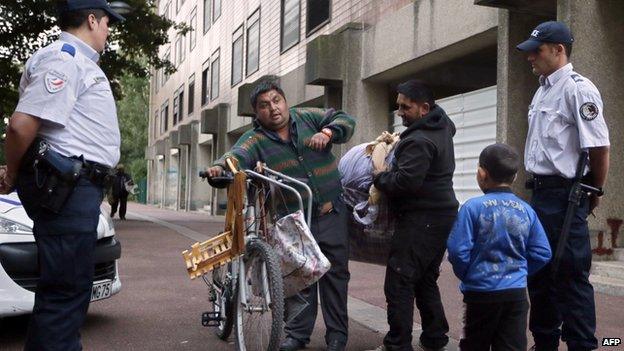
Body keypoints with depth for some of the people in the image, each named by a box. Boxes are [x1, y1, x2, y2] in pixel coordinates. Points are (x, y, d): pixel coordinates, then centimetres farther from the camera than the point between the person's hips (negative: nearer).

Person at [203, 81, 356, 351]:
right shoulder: (255, 139, -2)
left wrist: (327, 132, -16)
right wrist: (219, 167, -43)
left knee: (335, 274, 5)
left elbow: (345, 120, 5)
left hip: (332, 213, 1)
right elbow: (237, 156, -20)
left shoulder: (308, 118, 4)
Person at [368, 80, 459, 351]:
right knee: (426, 280, 17)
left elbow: (405, 181, -26)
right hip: (442, 214, 10)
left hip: (420, 219, -10)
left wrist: (378, 178, -6)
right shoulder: (443, 124, 11)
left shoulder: (419, 141, -19)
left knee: (399, 282, -8)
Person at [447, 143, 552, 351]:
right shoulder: (527, 210, 1)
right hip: (517, 292, 3)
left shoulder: (473, 207, -12)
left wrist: (465, 275, 3)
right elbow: (542, 254, 1)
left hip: (481, 292, -3)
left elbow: (458, 250, -14)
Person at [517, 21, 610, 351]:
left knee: (569, 275, -4)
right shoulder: (543, 91, 15)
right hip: (540, 192, 10)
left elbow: (599, 147, -16)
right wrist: (538, 189, 15)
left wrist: (593, 193, -5)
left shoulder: (577, 89, -13)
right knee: (538, 272, 17)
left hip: (565, 196, -10)